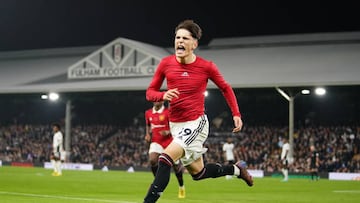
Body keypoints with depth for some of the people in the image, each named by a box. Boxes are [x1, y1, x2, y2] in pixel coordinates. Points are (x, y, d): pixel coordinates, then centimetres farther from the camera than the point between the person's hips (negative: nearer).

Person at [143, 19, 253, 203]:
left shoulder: (206, 67, -9)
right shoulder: (166, 63, -4)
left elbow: (225, 88, 7)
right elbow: (150, 92, 3)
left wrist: (236, 114, -1)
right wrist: (163, 95, -19)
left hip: (196, 123, -5)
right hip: (175, 124, 5)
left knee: (165, 159, -24)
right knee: (197, 172, 15)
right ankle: (236, 169, 39)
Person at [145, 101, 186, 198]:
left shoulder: (168, 112, -9)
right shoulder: (148, 113, 5)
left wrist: (168, 132, -26)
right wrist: (148, 134, 4)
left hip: (169, 141, -3)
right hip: (156, 142, 3)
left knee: (175, 166, 4)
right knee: (152, 160, -24)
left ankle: (181, 187, 28)